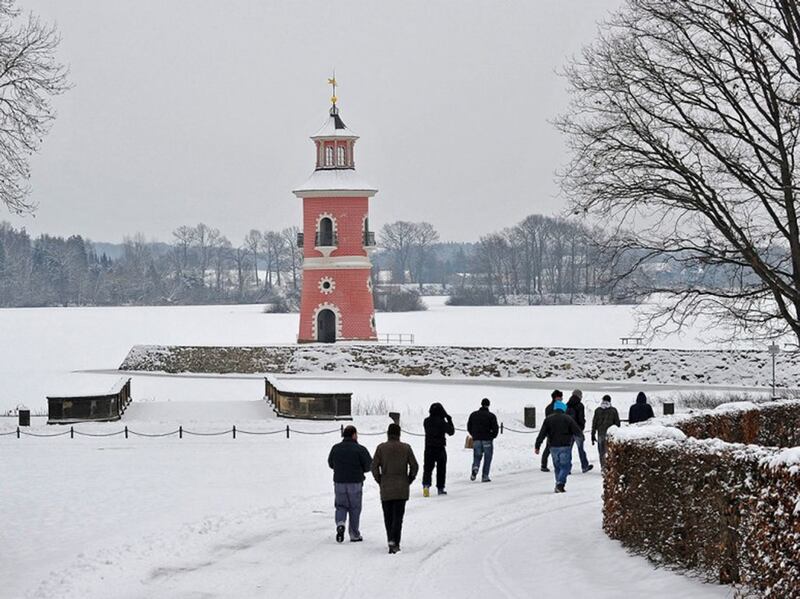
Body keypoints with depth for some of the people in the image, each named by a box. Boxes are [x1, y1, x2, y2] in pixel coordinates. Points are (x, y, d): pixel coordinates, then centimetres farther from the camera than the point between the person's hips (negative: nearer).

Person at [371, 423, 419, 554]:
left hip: (386, 489, 0)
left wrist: (380, 481, 9)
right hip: (401, 489, 0)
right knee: (398, 516, -1)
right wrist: (408, 481, 13)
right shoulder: (406, 448, -2)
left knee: (388, 517, 12)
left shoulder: (381, 448, -2)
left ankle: (391, 541, 15)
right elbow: (414, 466, 0)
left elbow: (374, 467, -4)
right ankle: (394, 542, -15)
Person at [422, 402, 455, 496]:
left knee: (427, 468, 4)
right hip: (440, 448, -3)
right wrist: (449, 420, 3)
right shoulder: (441, 422, -13)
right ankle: (440, 488, 16)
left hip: (428, 448, 3)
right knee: (441, 469, 11)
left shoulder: (426, 421, 0)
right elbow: (451, 432, -7)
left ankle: (426, 484, -20)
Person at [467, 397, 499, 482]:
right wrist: (492, 436, 8)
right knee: (487, 458, 7)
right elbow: (495, 428, -9)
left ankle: (475, 467, -19)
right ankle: (485, 476, 3)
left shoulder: (473, 415, 7)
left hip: (476, 440, 3)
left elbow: (469, 427, 8)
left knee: (477, 456, 12)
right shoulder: (491, 416, -4)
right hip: (487, 440, -3)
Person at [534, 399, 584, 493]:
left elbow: (542, 434, -2)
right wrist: (581, 435, 22)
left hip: (553, 447, 3)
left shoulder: (548, 419, 2)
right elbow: (576, 431, -1)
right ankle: (560, 483, -17)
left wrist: (537, 446, 1)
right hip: (565, 446, -3)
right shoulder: (567, 419, -4)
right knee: (565, 465, 1)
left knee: (557, 466, 15)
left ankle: (558, 485, 14)